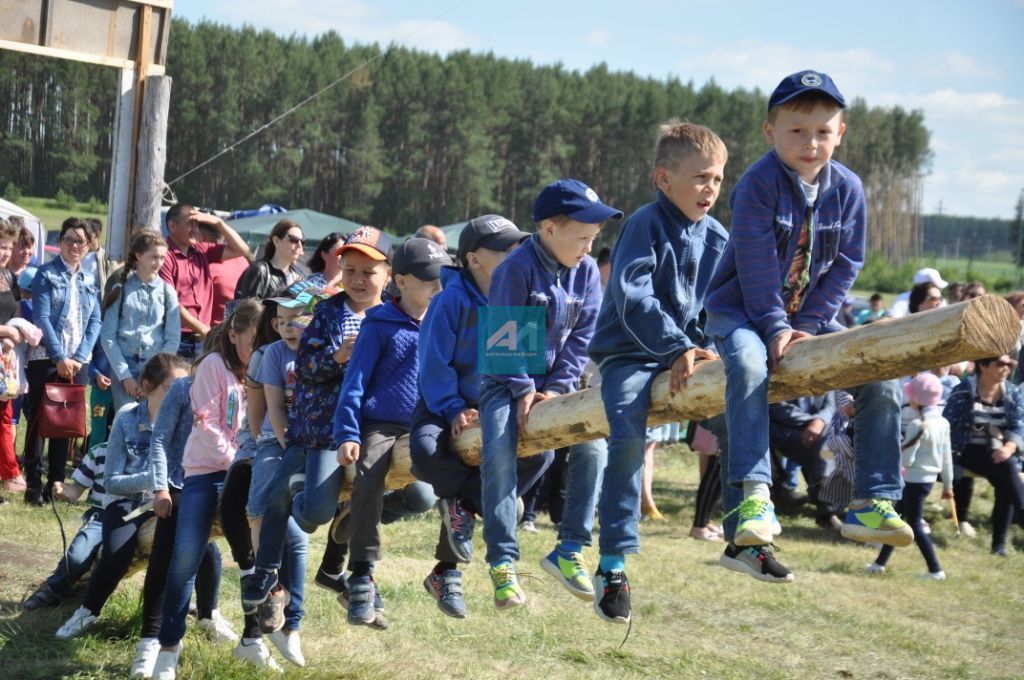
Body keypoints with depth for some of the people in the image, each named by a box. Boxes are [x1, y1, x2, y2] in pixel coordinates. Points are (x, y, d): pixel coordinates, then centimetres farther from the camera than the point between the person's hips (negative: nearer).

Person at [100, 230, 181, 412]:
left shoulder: (167, 292, 6)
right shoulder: (120, 291, 4)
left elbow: (173, 338, 4)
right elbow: (107, 336, 1)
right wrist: (124, 375, -5)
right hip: (124, 367, 0)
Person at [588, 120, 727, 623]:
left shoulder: (716, 238, 8)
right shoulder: (645, 226, -11)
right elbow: (633, 300, -20)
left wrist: (701, 348, -3)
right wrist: (677, 348, -26)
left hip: (685, 352, 6)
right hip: (629, 355, -6)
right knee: (628, 439, -28)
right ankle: (613, 565, -22)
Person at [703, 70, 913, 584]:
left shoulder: (847, 188, -2)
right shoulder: (758, 184, -16)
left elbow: (845, 265, -2)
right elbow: (756, 264, -20)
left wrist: (807, 325, -12)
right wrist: (775, 329, -24)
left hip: (808, 315, 5)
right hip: (739, 311, -5)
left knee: (880, 377, -11)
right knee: (750, 366, -37)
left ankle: (872, 503, -5)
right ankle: (751, 499, -43)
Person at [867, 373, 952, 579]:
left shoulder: (917, 425, -21)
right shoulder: (943, 423, 2)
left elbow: (906, 459, -21)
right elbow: (947, 457, 9)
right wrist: (948, 484, 17)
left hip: (915, 480, -9)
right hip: (929, 478, 9)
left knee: (915, 525, 1)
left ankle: (935, 570, 1)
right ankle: (880, 562, 26)